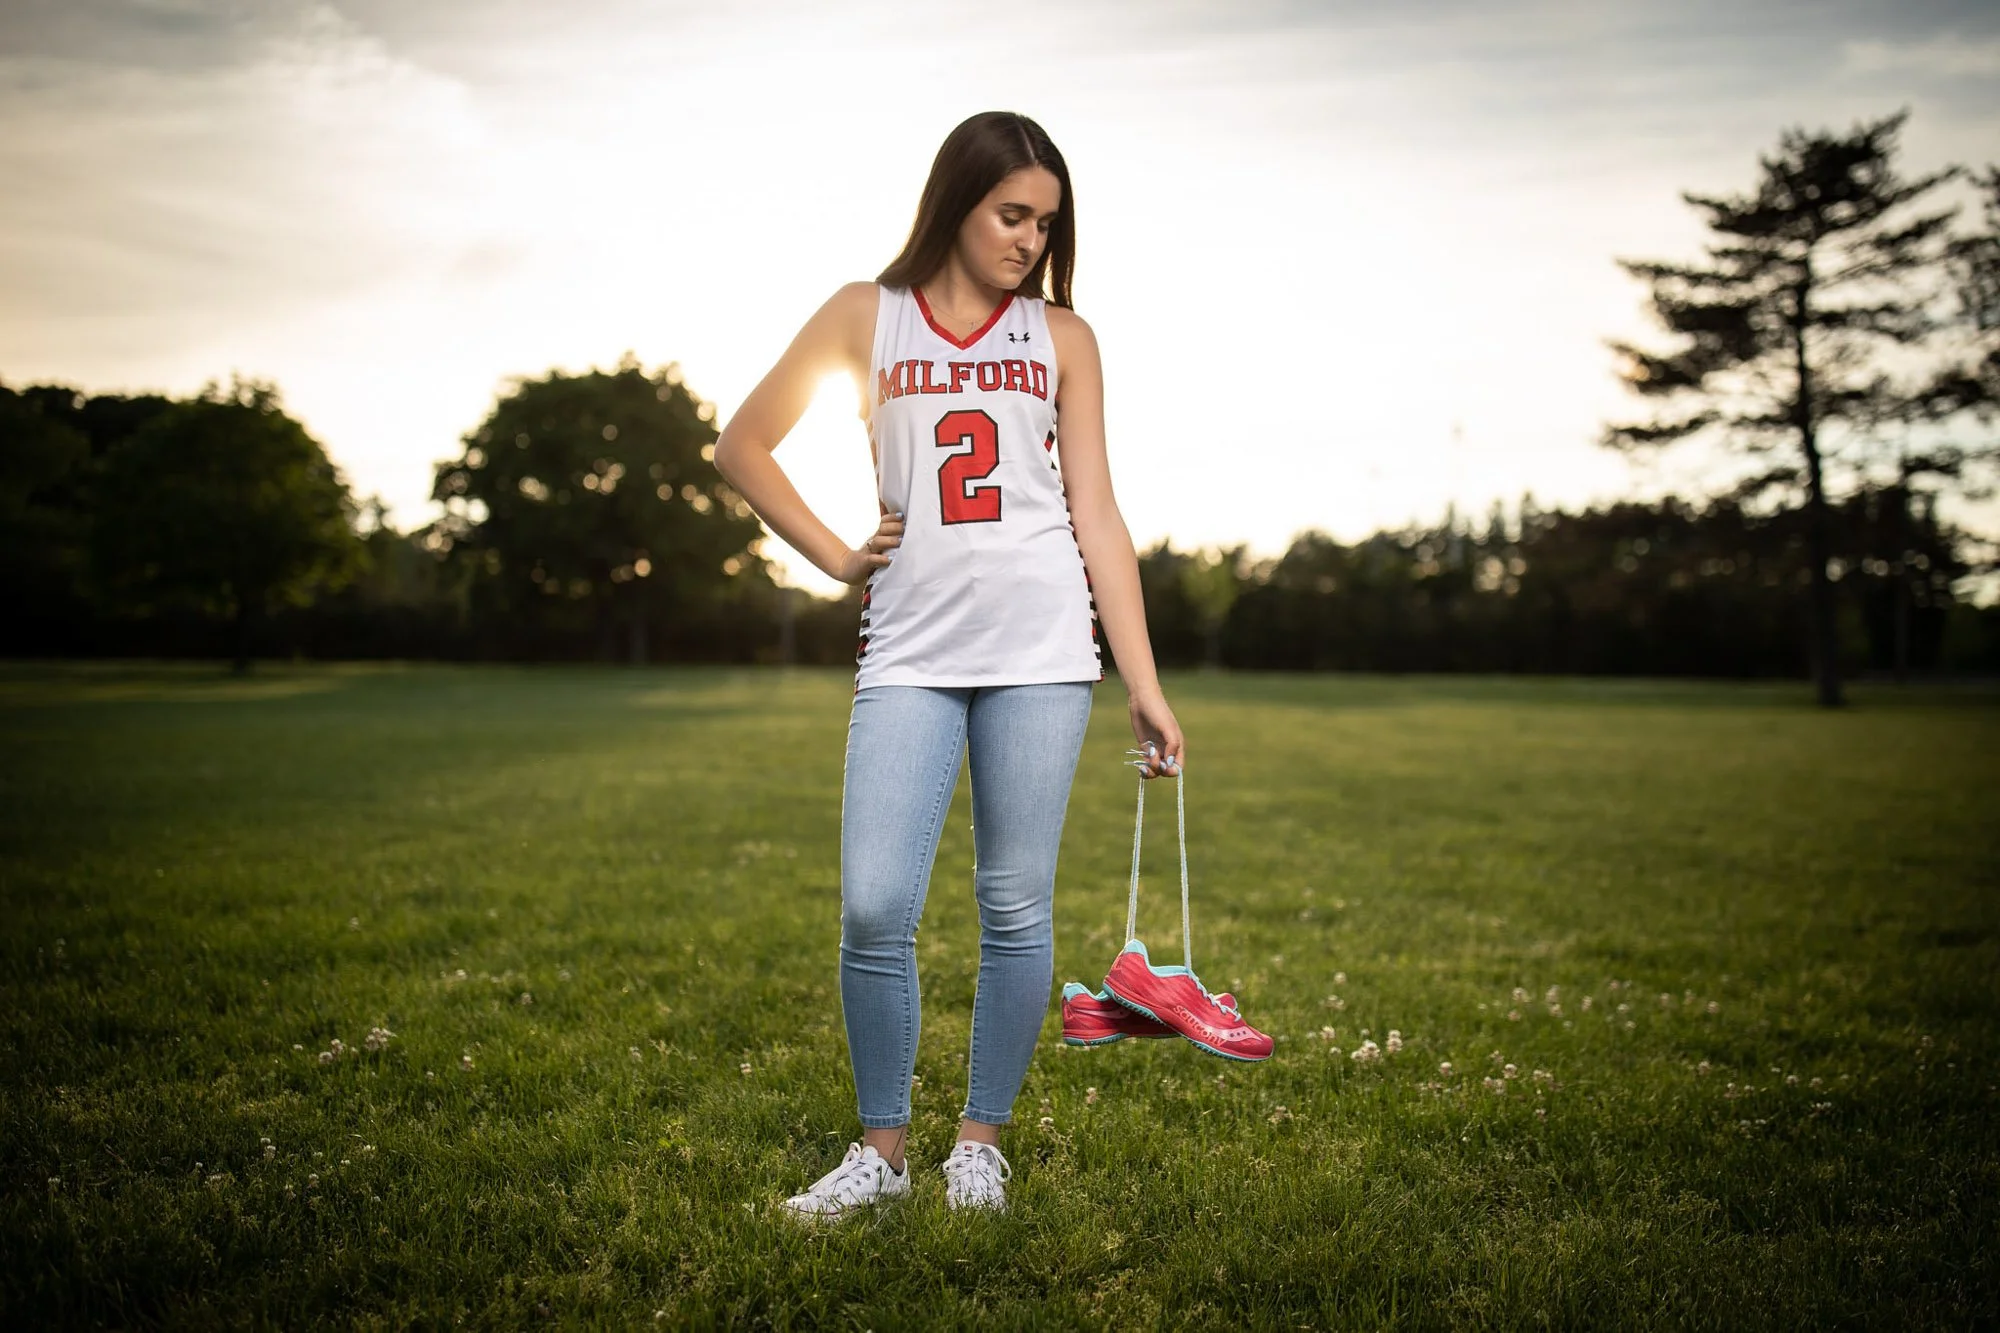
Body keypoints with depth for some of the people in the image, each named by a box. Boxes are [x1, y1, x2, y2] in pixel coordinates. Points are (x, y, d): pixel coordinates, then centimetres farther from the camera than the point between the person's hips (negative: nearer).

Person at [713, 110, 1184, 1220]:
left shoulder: (1061, 336, 11)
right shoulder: (866, 316, 10)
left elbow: (1098, 518, 7)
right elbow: (742, 445, 15)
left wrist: (1146, 689, 3)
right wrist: (836, 559, 6)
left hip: (1040, 649, 1)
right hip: (909, 652, 0)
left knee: (1015, 908, 3)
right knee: (873, 910, -6)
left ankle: (982, 1142, 19)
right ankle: (881, 1148, 14)